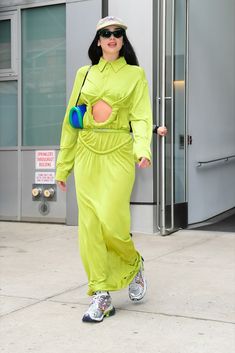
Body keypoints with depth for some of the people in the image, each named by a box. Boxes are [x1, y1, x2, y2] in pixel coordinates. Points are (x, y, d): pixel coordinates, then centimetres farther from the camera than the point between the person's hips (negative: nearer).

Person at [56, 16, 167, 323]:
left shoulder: (135, 75, 6)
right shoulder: (85, 73, 13)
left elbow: (141, 117, -2)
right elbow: (71, 121, 14)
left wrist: (143, 149, -23)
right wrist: (63, 165, 13)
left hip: (119, 154, -3)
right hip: (87, 154, 3)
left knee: (111, 220, -13)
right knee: (89, 224, -2)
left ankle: (134, 265, 19)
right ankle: (101, 295, 7)